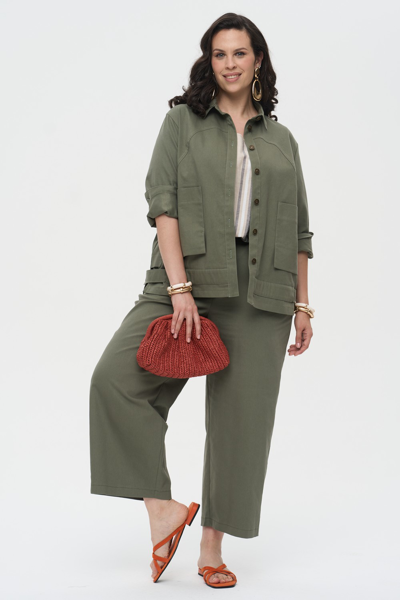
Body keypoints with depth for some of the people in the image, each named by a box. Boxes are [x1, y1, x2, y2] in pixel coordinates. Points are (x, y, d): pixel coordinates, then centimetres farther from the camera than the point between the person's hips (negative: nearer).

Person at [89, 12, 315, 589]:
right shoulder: (183, 121, 9)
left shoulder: (281, 140, 17)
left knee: (241, 417, 1)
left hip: (260, 290, 2)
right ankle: (163, 510, -12)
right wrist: (179, 287, -14)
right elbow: (162, 203, -3)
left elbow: (298, 231, 17)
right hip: (189, 278, -2)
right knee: (116, 376, -22)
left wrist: (302, 305, 11)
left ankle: (212, 548, 13)